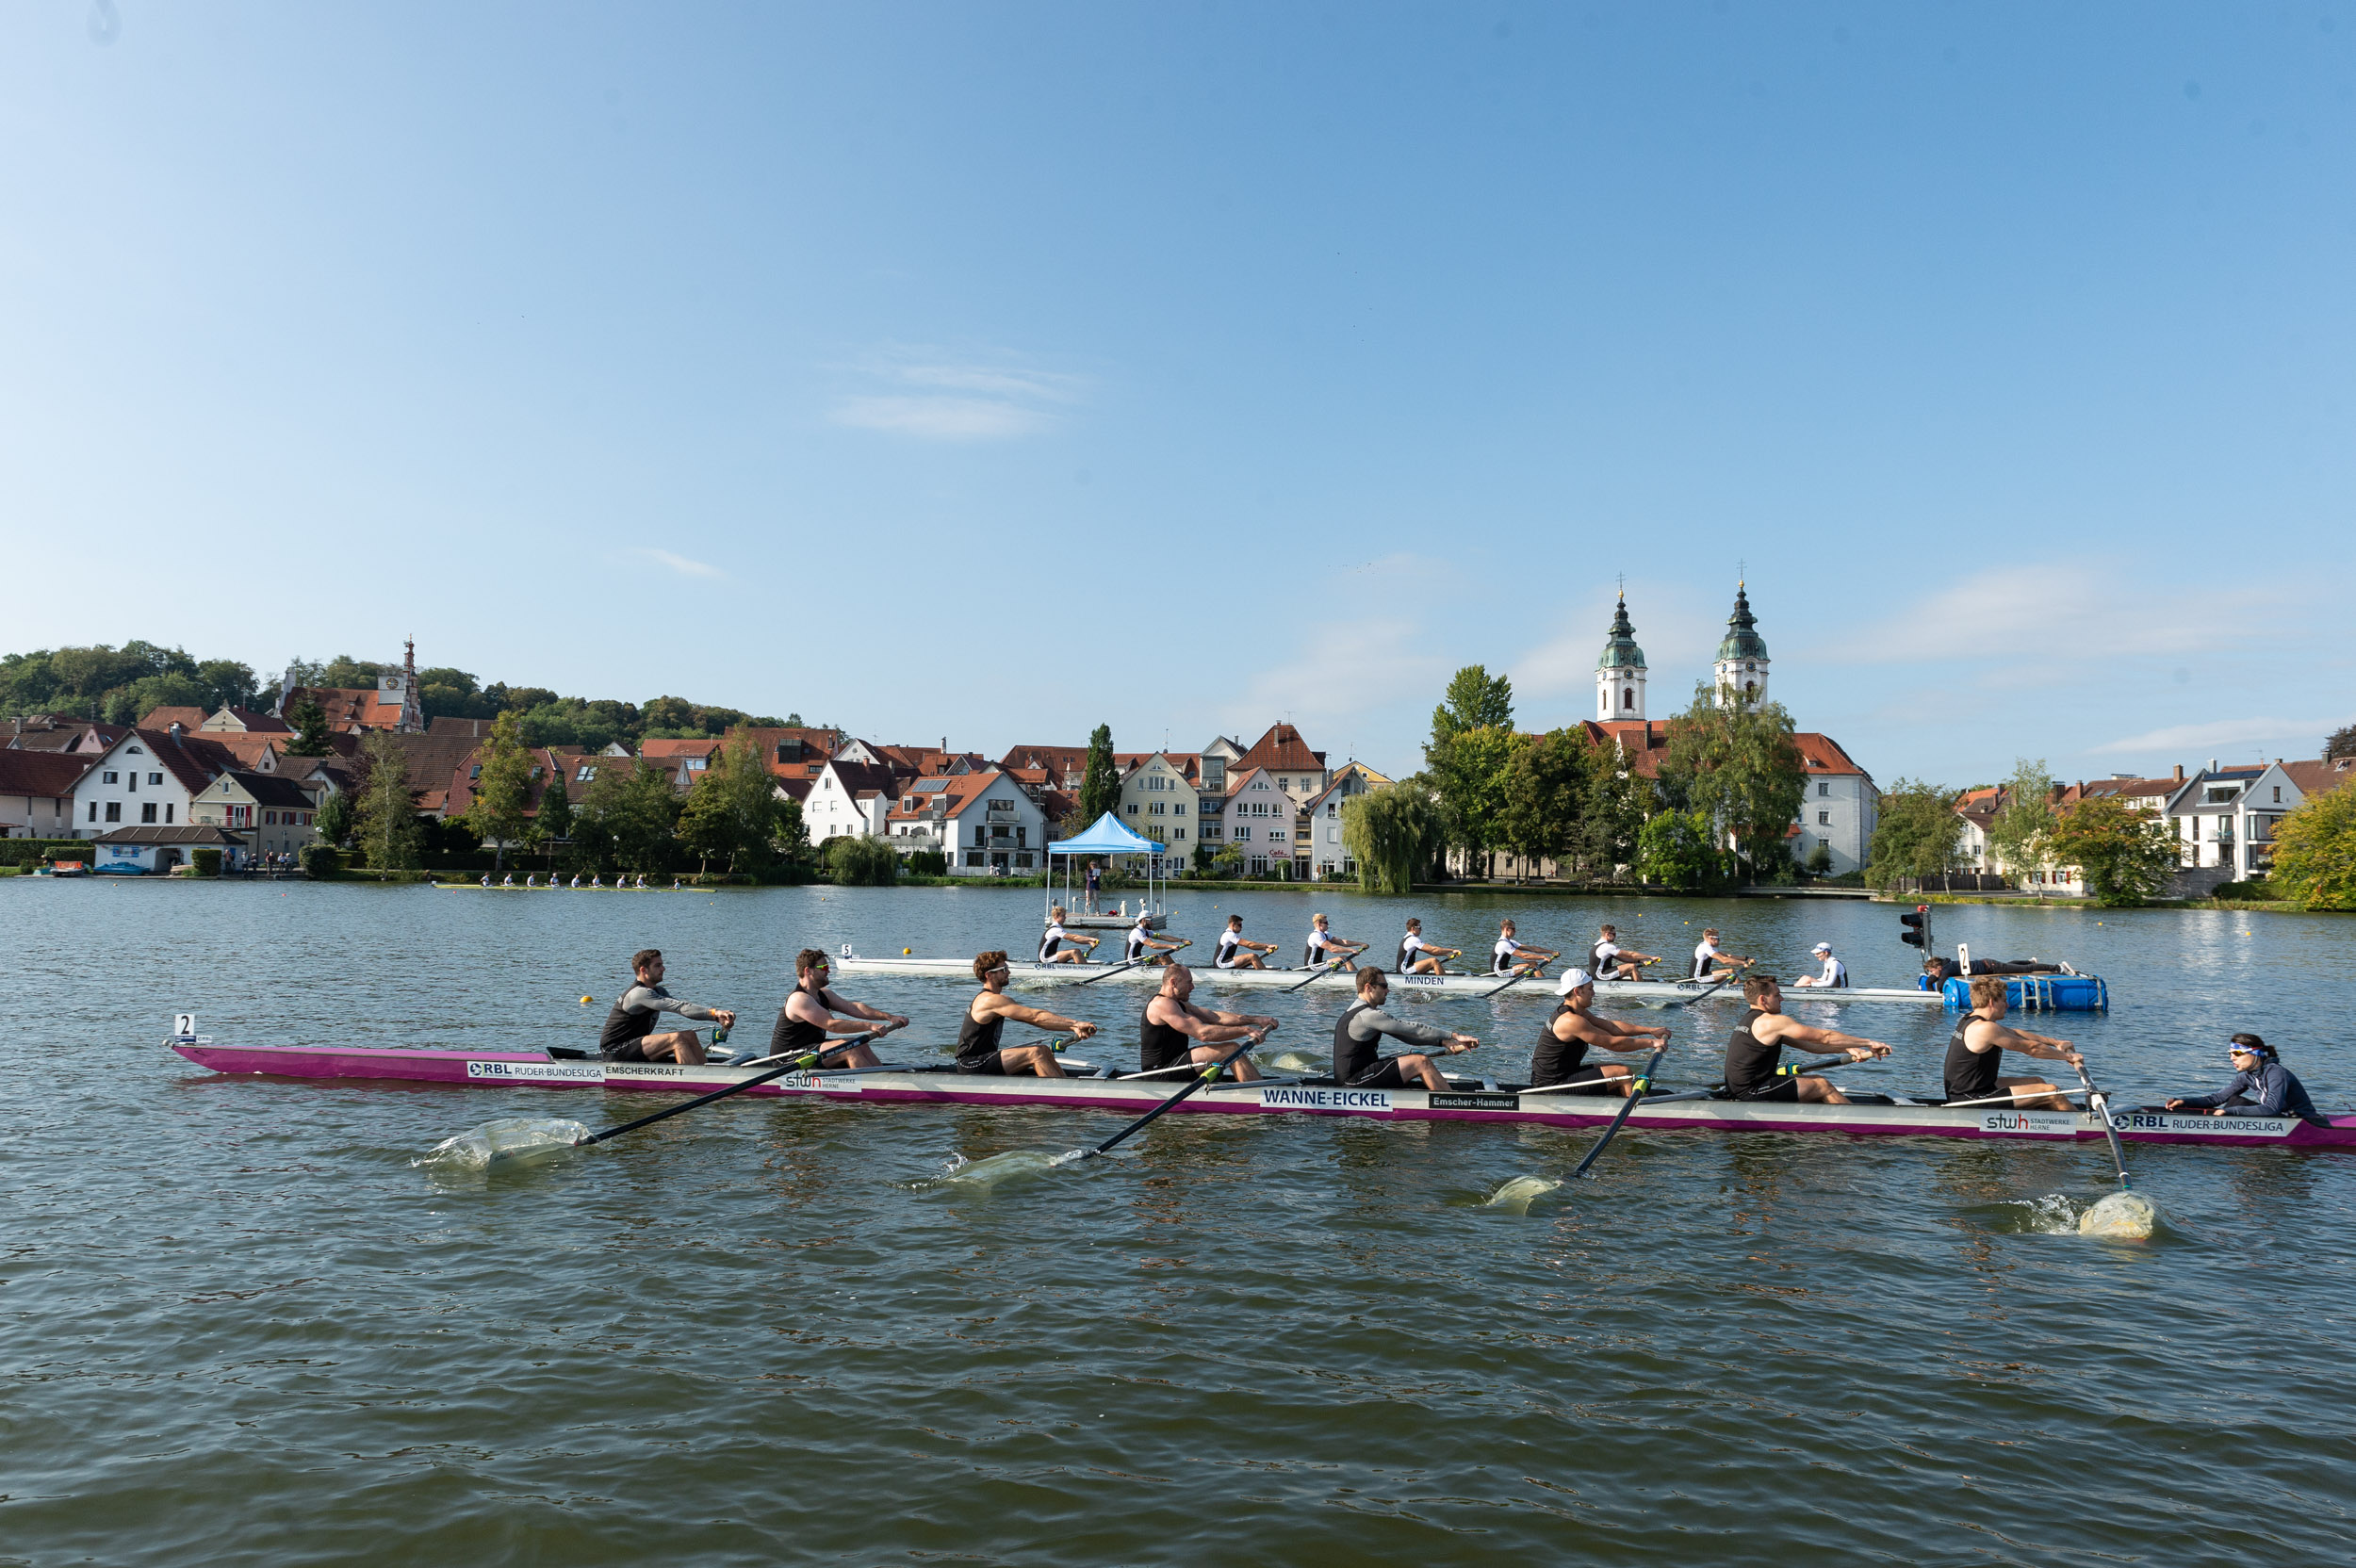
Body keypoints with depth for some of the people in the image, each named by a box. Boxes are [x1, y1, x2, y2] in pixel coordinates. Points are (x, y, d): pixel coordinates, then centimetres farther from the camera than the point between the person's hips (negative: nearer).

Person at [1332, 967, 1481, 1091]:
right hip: (1355, 1082, -10)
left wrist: (1443, 1042, 1)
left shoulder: (1356, 1011, 15)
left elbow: (1404, 1034, 11)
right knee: (1421, 1062, -14)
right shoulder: (1368, 1015, -18)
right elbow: (1413, 1029, -17)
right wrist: (1454, 1036, -12)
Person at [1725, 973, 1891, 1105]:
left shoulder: (1751, 1020, 15)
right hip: (1751, 1092, -10)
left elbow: (1807, 1043, 14)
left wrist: (1847, 1049, 8)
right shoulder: (1773, 1022, -15)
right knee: (1823, 1086, -1)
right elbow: (1825, 1037, -11)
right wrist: (1869, 1043, -2)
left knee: (1815, 1081, 17)